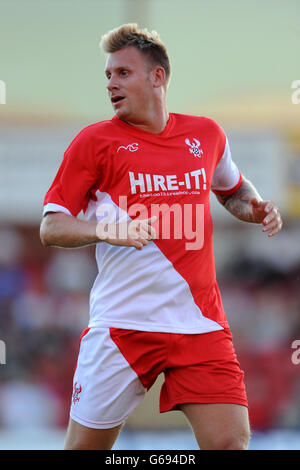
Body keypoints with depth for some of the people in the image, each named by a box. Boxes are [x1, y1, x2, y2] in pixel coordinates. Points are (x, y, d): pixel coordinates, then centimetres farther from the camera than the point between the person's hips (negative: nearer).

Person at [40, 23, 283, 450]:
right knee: (85, 445, 1)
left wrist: (255, 208, 7)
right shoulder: (95, 141, 0)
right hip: (121, 323, -2)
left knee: (231, 441, -9)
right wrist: (105, 229, -21)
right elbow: (51, 228, -1)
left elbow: (232, 188, 31)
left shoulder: (207, 135, 10)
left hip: (201, 323, 2)